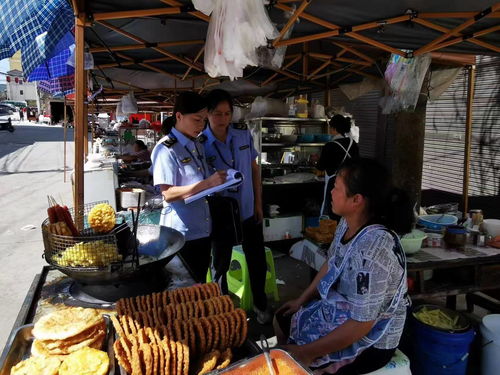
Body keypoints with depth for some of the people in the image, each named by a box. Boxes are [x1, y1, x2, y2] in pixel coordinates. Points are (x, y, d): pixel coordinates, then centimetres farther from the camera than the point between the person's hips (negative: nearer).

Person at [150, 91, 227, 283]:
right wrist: (207, 183, -27)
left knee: (201, 282, 16)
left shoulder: (198, 144, 11)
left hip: (203, 228, 7)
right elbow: (168, 194, -20)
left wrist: (218, 181, 2)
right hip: (182, 232, -7)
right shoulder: (166, 149, -13)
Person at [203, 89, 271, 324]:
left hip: (249, 211, 3)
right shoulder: (200, 143, -12)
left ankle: (260, 305, 38)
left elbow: (254, 169, 6)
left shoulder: (244, 134, -3)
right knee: (221, 264, 15)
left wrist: (258, 203, 4)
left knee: (257, 261, 14)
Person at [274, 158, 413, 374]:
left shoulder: (373, 246, -35)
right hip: (341, 313, 8)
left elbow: (361, 324, -30)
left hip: (370, 342, -8)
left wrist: (308, 353, -22)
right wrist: (301, 301, 11)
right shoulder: (348, 222, -8)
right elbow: (330, 265, 10)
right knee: (282, 321, 19)